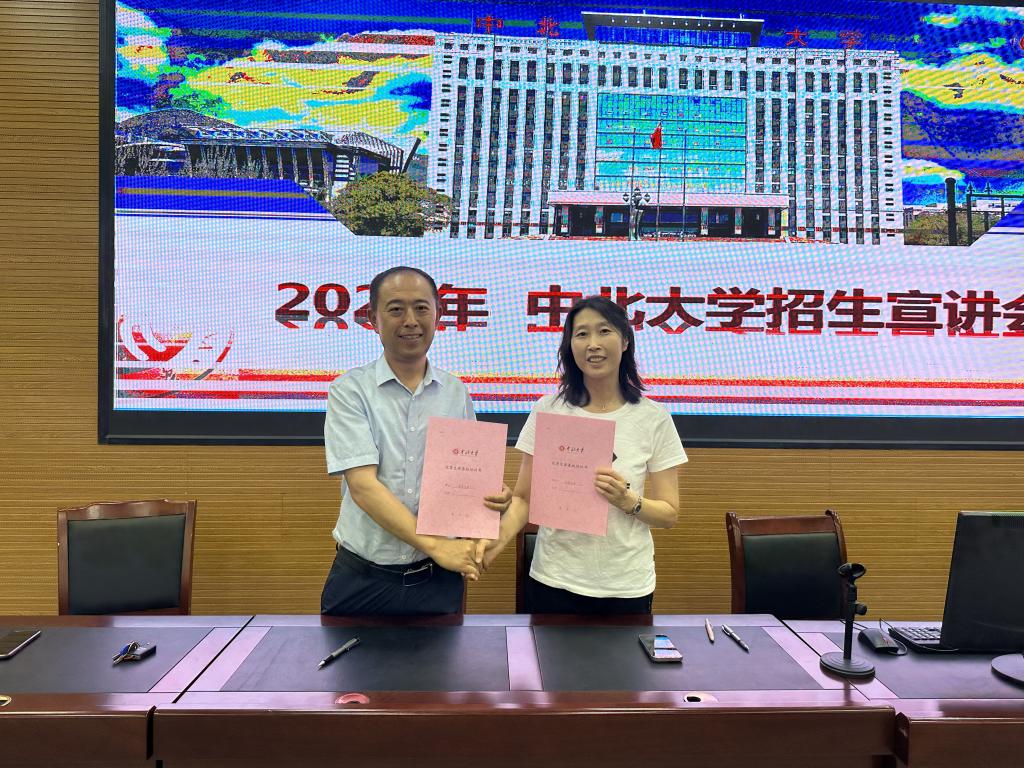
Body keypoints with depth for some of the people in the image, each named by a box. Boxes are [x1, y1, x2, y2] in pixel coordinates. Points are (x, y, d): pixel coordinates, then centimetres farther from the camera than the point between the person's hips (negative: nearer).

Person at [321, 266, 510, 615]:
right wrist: (436, 545, -23)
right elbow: (363, 485, -16)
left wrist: (492, 497, -14)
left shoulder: (457, 393, 5)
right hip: (361, 580, -2)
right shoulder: (350, 390, -6)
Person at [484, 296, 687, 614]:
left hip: (626, 588, 0)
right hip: (553, 582, 1)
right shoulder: (547, 410, -2)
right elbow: (524, 498, -1)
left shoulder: (654, 418, -4)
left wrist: (629, 501, -19)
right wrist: (500, 536, -20)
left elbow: (669, 513, 0)